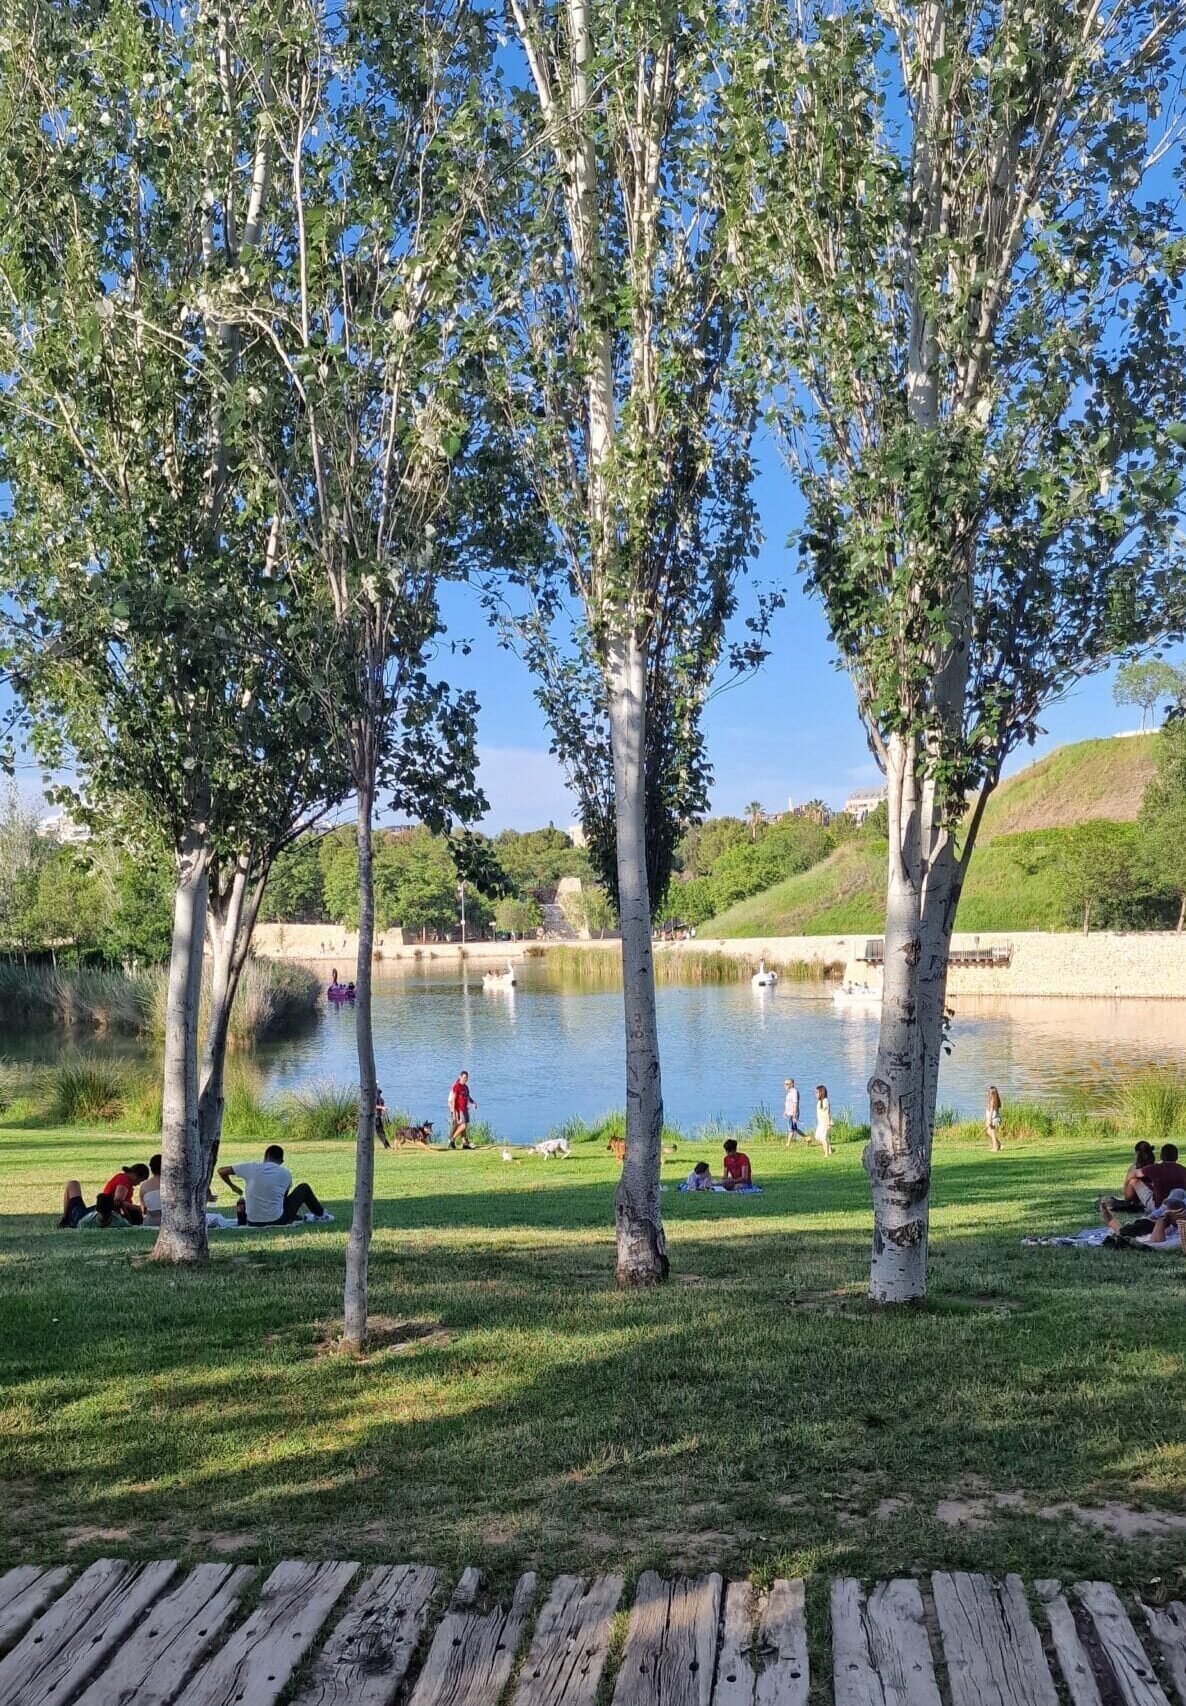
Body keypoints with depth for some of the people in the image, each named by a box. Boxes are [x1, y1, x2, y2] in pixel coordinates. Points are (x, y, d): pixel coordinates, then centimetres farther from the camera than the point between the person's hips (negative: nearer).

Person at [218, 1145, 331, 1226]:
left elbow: (221, 1171, -1)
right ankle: (320, 1215, 39)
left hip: (253, 1223, 2)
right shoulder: (286, 1173, -3)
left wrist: (232, 1186, 16)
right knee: (303, 1188, 22)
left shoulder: (251, 1167, -6)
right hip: (277, 1221, -1)